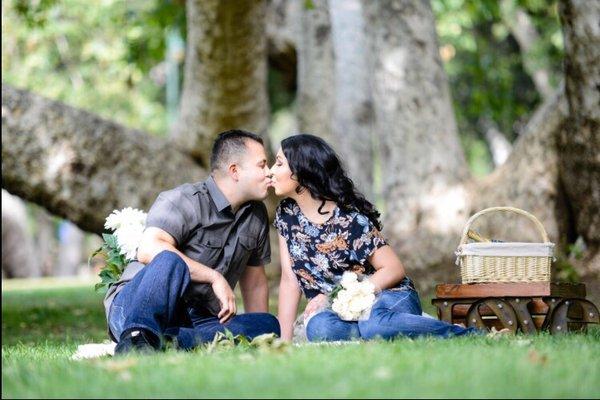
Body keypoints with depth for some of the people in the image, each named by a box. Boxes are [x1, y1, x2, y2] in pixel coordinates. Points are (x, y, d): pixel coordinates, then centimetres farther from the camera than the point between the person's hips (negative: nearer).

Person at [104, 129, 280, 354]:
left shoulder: (257, 215, 16)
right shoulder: (183, 201, -9)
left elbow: (255, 282, 25)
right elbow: (149, 250, -27)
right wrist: (214, 277, -26)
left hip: (196, 322, 7)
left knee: (269, 324, -21)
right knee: (170, 260, -36)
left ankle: (171, 341, -39)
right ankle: (137, 337, -52)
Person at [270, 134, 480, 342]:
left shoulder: (349, 219, -12)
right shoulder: (287, 215, 3)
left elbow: (394, 270, -11)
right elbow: (290, 279, 5)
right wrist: (284, 340, -4)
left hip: (388, 297, -4)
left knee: (370, 323, -42)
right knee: (318, 328, -35)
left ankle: (464, 334, -20)